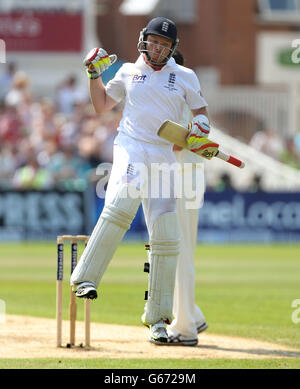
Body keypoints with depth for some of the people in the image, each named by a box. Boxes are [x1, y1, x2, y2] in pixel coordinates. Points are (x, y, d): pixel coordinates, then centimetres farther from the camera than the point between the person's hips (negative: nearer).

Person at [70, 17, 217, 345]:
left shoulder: (185, 77, 14)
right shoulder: (128, 72, 15)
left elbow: (201, 112, 17)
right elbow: (101, 105, 23)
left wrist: (199, 131, -5)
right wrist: (94, 74, 10)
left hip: (164, 158, 2)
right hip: (131, 149, -1)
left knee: (165, 238, -4)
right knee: (121, 205, -32)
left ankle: (157, 318, 2)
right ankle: (85, 279, -31)